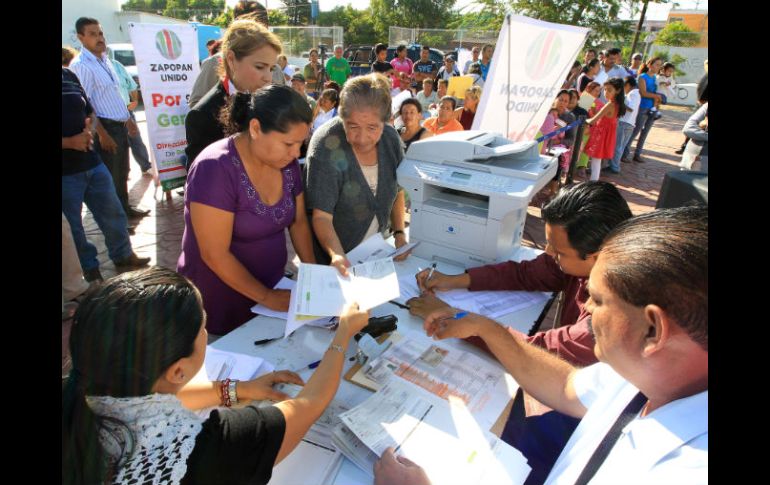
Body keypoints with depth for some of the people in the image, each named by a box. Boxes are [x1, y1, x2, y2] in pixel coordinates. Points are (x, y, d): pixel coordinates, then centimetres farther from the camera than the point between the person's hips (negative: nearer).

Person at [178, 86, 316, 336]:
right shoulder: (216, 169, -25)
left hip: (273, 286, 6)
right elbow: (215, 255, -24)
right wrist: (267, 297, -20)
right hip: (219, 304, -6)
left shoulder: (286, 162, -4)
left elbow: (298, 221, 6)